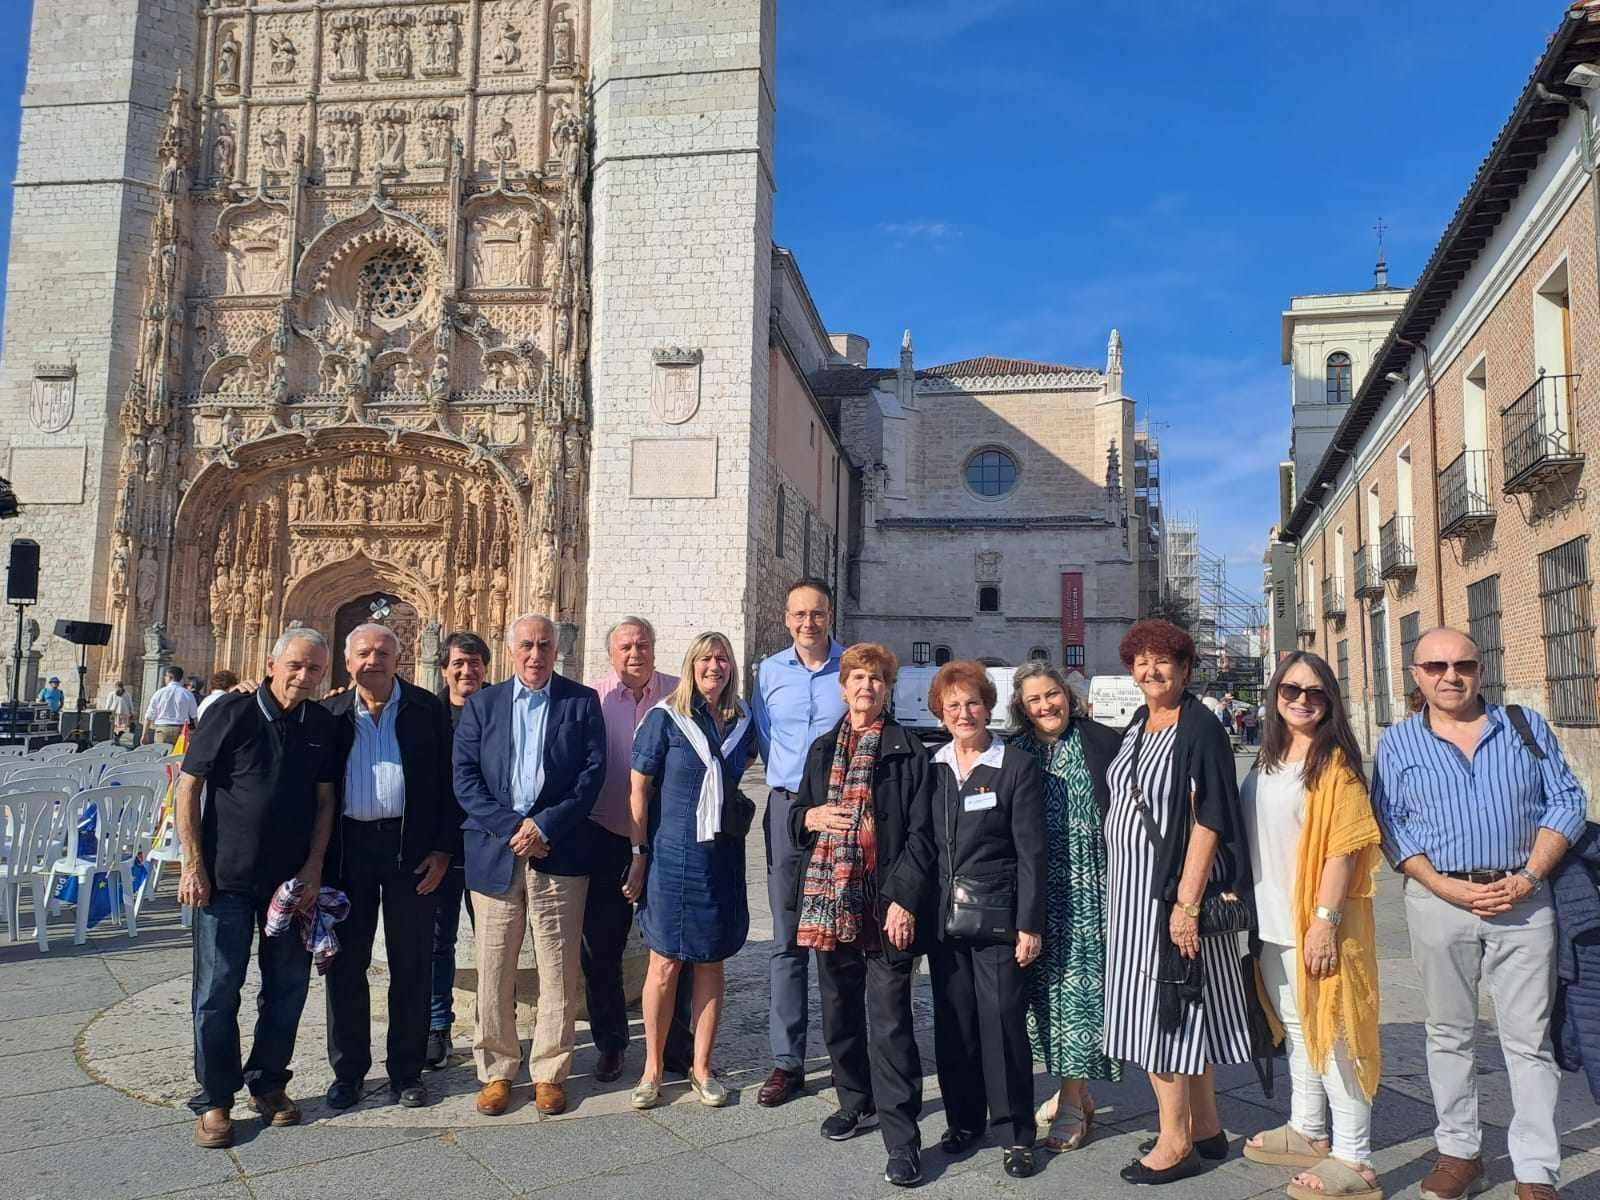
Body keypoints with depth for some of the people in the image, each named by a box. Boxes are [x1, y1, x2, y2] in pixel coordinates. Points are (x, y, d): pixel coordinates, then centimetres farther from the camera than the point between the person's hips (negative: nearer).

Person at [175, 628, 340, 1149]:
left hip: (294, 879, 4)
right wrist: (193, 864, -10)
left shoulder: (322, 725, 1)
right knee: (217, 990, 4)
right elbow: (188, 787, -7)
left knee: (287, 986, 11)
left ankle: (267, 1082, 28)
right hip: (227, 877, -3)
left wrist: (314, 866, -2)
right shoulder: (233, 713, -11)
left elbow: (325, 799, 6)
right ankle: (214, 1099, 19)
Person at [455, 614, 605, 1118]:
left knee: (558, 971, 4)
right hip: (494, 852, 1)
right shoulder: (482, 704, 9)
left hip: (559, 853, -1)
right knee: (493, 969, 7)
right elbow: (465, 778, 1)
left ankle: (550, 1073, 18)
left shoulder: (582, 702, 4)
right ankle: (496, 1071, 22)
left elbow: (593, 773, -3)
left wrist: (544, 826, -12)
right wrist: (512, 828, -11)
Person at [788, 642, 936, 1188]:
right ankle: (856, 1100, 36)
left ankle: (902, 1138, 4)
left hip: (885, 903, -5)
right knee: (839, 1010, 16)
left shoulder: (909, 752, -1)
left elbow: (920, 834, -6)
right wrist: (811, 816, -4)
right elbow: (796, 815, 20)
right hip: (830, 899, 5)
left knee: (890, 1023, -5)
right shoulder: (823, 748, 14)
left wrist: (905, 901, -14)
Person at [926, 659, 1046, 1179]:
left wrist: (1030, 924, -10)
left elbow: (1032, 852, -6)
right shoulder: (930, 766, 7)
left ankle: (1015, 1131, 13)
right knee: (953, 1021, 11)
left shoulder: (1018, 765, -5)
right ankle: (963, 1118, 27)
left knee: (1002, 1020, -2)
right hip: (942, 916, 4)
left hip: (997, 916, -4)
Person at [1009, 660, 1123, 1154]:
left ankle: (1073, 1102, 9)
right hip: (1039, 893, 4)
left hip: (1089, 890, -4)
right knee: (1047, 985, 9)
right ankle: (1072, 1089, 25)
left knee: (1078, 984, -1)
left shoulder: (1099, 742, -4)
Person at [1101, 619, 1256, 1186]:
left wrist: (1186, 903, -22)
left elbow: (1207, 821, -18)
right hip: (1133, 886, 8)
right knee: (1181, 1012, 15)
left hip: (1173, 890, -8)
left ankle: (1176, 1143, 11)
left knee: (1161, 1009, -2)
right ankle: (1205, 1127, 28)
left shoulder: (1200, 728, -13)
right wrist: (1120, 893, 14)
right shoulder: (1136, 727, 11)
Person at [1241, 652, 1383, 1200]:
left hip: (1316, 923, -8)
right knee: (1296, 1028, 18)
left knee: (1330, 1032, -3)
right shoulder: (1267, 760, 11)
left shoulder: (1335, 761, -11)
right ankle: (1307, 1131, 32)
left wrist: (1326, 919, -21)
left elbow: (1343, 846, -16)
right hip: (1272, 923, 8)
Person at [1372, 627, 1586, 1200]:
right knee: (1449, 1034, 11)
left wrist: (1527, 878, -9)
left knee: (1529, 1038, 3)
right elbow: (1389, 826, 1)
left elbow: (1566, 802, 3)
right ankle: (1459, 1152, 24)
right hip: (1439, 899, 0)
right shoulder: (1399, 743, 3)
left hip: (1523, 900, 0)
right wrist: (1447, 887, -11)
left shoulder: (1525, 726, 5)